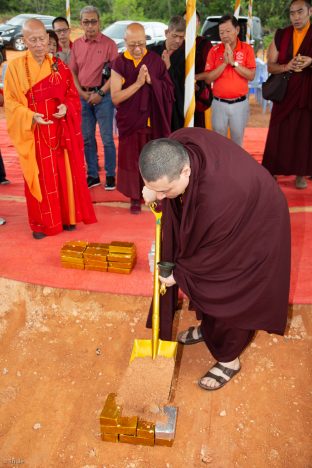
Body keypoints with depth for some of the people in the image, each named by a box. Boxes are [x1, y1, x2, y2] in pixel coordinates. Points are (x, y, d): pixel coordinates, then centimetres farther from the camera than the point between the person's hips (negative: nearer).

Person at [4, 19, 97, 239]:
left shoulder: (59, 65, 5)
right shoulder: (15, 67, -5)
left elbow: (73, 95, 10)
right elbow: (11, 103, -6)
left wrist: (66, 107, -12)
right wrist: (31, 116, -23)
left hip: (61, 131, 3)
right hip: (34, 133, -2)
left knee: (65, 173, 8)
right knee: (41, 177, 4)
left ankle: (67, 216, 23)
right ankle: (42, 223, 16)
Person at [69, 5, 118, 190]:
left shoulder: (109, 43, -4)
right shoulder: (77, 44, 9)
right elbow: (73, 72, 10)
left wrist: (100, 93, -13)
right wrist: (82, 92, -4)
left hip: (103, 96, -4)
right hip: (83, 96, 5)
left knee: (107, 138, -2)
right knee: (87, 138, 8)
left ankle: (110, 175, 9)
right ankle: (93, 175, 18)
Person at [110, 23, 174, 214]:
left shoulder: (156, 60, -1)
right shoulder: (119, 64, -6)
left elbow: (169, 89, 0)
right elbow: (115, 97, -13)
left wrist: (151, 81, -16)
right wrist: (138, 83, -21)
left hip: (154, 121, 1)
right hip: (130, 122, -1)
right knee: (132, 159, 7)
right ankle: (135, 197, 20)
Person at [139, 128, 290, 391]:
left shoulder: (218, 195, -46)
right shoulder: (177, 145, -27)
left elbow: (211, 250, -26)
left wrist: (178, 273, -12)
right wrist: (154, 189, -15)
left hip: (252, 231, -7)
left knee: (230, 294, 6)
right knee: (204, 281, 21)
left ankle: (228, 359, 29)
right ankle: (209, 327, 47)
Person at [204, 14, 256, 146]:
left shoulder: (247, 49, -2)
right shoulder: (214, 50, -1)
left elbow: (251, 76, -10)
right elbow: (208, 78, -7)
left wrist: (233, 62, -17)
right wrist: (224, 63, -17)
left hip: (240, 103, 0)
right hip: (219, 103, 0)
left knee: (238, 138, 12)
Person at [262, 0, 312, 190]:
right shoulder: (281, 36, 5)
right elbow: (270, 66, 5)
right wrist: (287, 66, -15)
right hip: (284, 91, 1)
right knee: (279, 133, 2)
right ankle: (272, 171, 12)